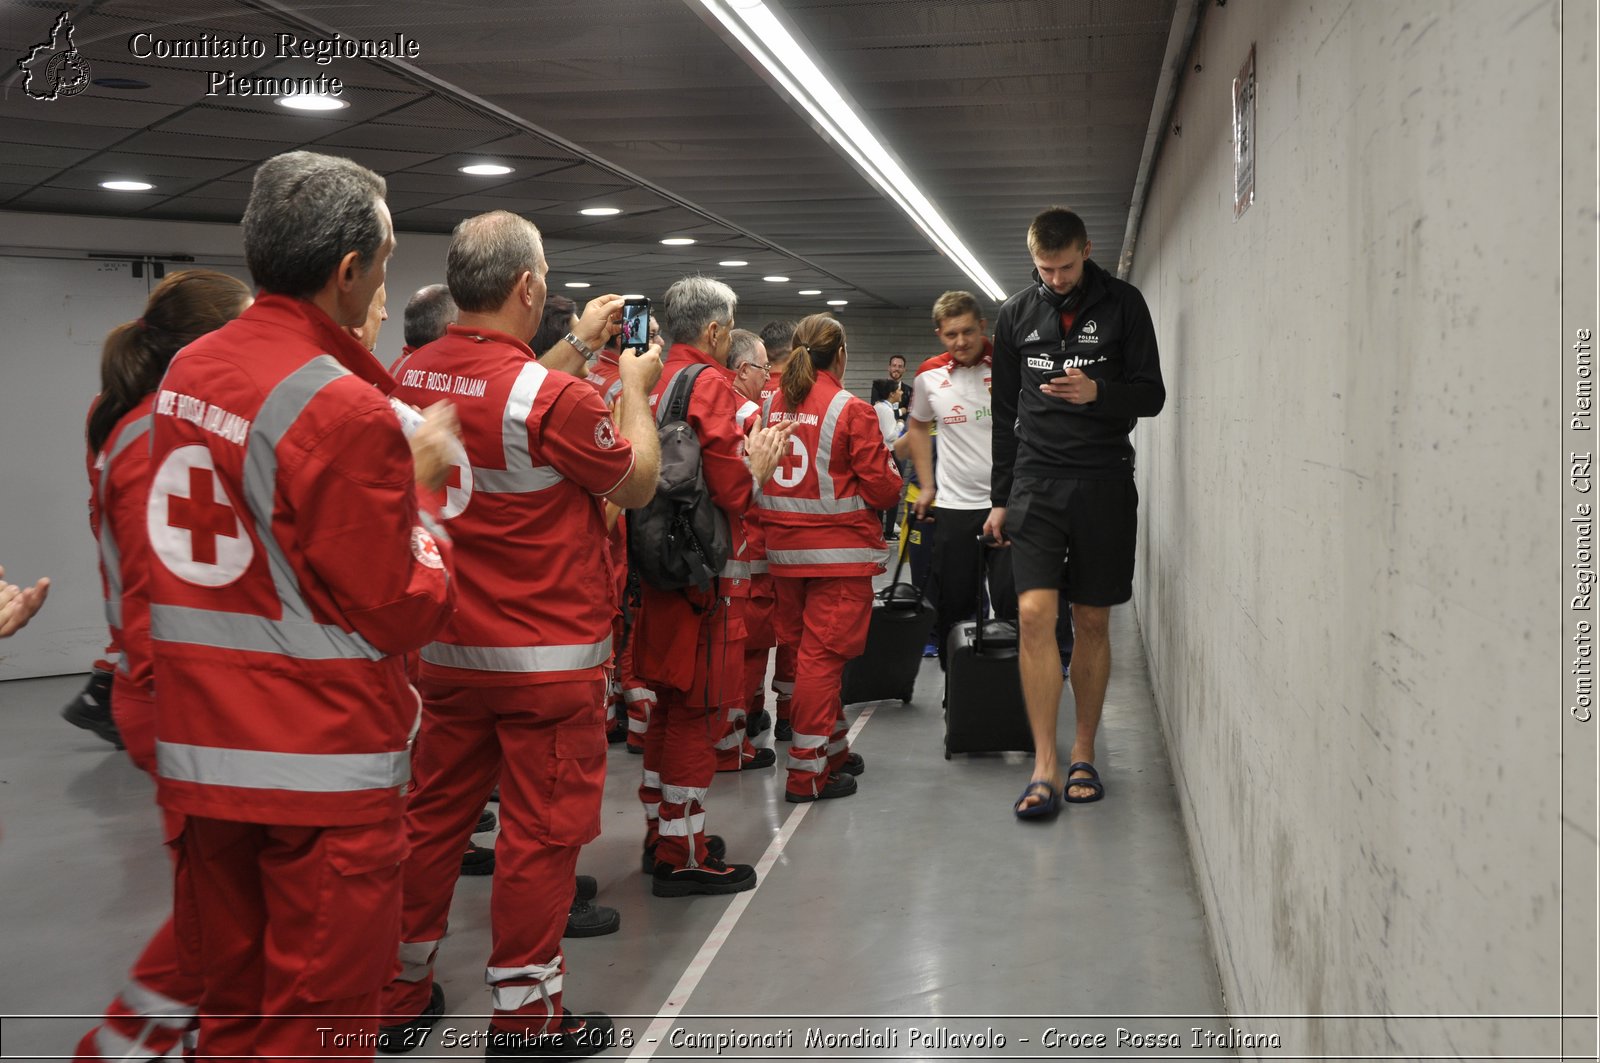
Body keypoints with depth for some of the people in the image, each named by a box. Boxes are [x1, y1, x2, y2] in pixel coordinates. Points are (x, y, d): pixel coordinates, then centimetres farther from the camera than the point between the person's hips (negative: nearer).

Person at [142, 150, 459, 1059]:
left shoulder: (186, 372, 6)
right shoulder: (346, 409, -18)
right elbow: (408, 611, -14)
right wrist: (420, 488, 1)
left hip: (202, 749, 8)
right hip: (325, 764, -7)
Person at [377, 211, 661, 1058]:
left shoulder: (410, 377, 0)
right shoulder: (553, 396, -20)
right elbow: (636, 484, -5)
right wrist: (636, 388, 7)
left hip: (444, 648, 7)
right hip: (546, 656, -7)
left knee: (433, 815, 16)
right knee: (541, 830, 5)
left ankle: (397, 995, 29)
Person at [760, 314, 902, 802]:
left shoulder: (771, 406, 3)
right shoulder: (852, 410, -11)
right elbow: (882, 488, -10)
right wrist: (889, 466, 10)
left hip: (784, 549, 6)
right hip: (839, 549, -5)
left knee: (807, 648, 16)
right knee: (824, 653, -1)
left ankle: (832, 750, 29)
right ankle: (808, 772, 2)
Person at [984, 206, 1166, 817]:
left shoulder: (1123, 305, 3)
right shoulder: (1017, 314, 9)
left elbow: (1152, 395, 2)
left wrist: (1098, 392, -19)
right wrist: (1000, 497, 12)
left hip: (1103, 482, -1)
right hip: (1035, 482, 1)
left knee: (1092, 623, 5)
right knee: (1034, 615, -12)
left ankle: (1083, 755, 18)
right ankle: (1045, 768, -8)